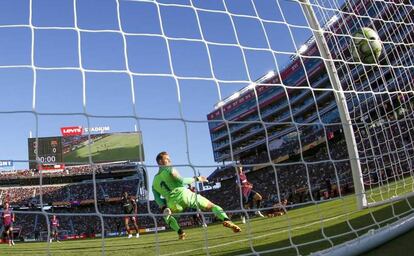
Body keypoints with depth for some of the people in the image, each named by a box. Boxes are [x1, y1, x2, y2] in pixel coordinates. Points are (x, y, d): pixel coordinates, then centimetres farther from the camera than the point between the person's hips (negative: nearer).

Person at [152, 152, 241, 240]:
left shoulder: (154, 182, 19)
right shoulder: (169, 169, 4)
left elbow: (157, 199, 10)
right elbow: (181, 181, -6)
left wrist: (164, 208, 3)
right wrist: (196, 179, 4)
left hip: (173, 205, 4)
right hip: (184, 195, -4)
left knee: (166, 215, 37)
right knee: (212, 206, 2)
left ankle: (179, 231, 17)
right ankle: (226, 220, -24)